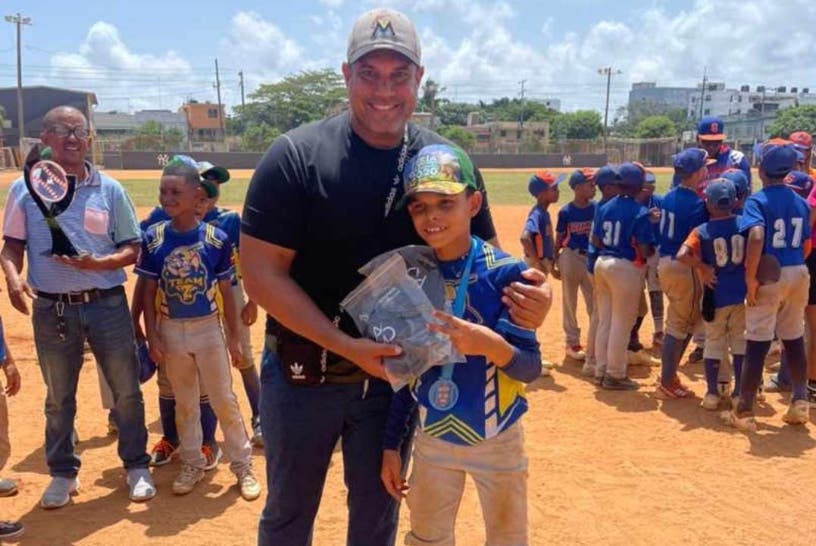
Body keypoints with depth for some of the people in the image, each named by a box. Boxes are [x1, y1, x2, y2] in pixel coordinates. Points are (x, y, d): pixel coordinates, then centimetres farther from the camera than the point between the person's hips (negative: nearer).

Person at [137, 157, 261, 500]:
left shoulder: (216, 239, -9)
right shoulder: (153, 238, -6)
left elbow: (226, 292, -3)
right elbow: (149, 292, -1)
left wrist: (234, 337, -1)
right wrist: (152, 337, -6)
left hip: (208, 329, -1)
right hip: (171, 330, 2)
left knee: (224, 400, 4)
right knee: (184, 402, 14)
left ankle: (243, 465, 17)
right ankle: (192, 464, 29)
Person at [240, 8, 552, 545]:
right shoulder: (295, 156, -15)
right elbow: (262, 273, -16)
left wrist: (526, 292, -23)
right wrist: (347, 346, -24)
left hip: (394, 371, 3)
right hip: (302, 373, -2)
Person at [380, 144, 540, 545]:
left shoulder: (505, 272, -17)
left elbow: (531, 367, -17)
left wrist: (492, 345, -39)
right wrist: (391, 444, 5)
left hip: (497, 439, -3)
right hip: (431, 438, 4)